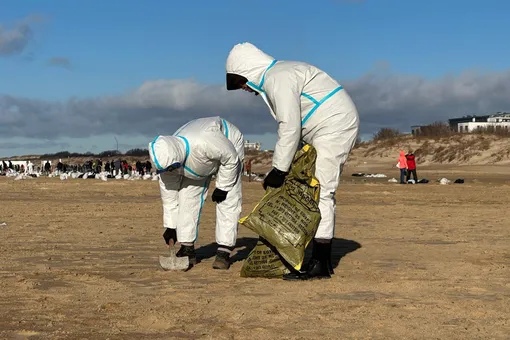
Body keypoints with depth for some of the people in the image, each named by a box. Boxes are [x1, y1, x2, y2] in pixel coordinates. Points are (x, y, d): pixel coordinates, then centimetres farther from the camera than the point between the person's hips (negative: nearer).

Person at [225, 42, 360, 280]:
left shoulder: (279, 79, -15)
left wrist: (279, 170, -14)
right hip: (331, 129, 11)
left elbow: (289, 128, -20)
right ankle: (323, 260, 15)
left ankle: (319, 264, -11)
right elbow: (291, 125, 15)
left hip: (335, 127, -11)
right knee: (322, 195, 11)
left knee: (321, 193, -12)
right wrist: (281, 166, 8)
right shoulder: (281, 75, 17)